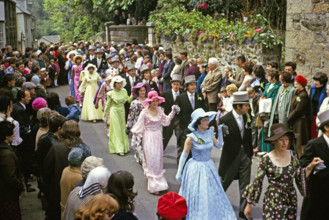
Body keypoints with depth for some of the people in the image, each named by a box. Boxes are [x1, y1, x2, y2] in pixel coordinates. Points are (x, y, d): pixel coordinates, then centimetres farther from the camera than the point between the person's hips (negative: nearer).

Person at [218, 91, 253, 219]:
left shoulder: (246, 117, 1)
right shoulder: (225, 120, -17)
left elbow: (248, 136, 12)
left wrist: (250, 152, 12)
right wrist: (222, 133, -36)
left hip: (245, 154, 5)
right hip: (231, 156, -5)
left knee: (245, 184, 5)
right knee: (225, 182, 12)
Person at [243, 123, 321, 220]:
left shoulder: (292, 156, 3)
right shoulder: (266, 159, -9)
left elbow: (301, 177, 9)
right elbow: (257, 182, -4)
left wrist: (311, 166, -5)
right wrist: (249, 205, -1)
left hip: (291, 200, 4)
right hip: (273, 201, -4)